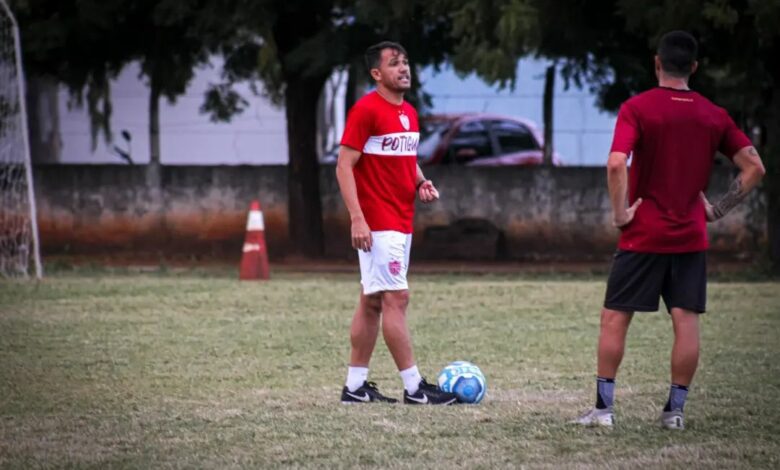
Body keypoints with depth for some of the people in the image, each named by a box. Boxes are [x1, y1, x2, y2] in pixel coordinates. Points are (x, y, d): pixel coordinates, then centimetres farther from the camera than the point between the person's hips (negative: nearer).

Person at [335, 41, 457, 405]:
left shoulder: (409, 113, 14)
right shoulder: (366, 110, -12)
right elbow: (344, 166, -14)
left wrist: (421, 183, 4)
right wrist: (357, 218, -21)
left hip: (401, 223, 9)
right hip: (377, 224, -9)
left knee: (372, 301, 10)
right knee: (396, 297, -9)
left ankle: (355, 385, 14)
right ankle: (414, 388, -8)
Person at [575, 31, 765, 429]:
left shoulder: (637, 108, -8)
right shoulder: (714, 116, 5)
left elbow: (616, 164, -21)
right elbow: (754, 168, 2)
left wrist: (620, 213, -11)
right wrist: (718, 209, 7)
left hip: (643, 235, -3)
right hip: (691, 236, 3)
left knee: (614, 318, 5)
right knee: (686, 322, 4)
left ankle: (604, 407, 3)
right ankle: (675, 409, 5)